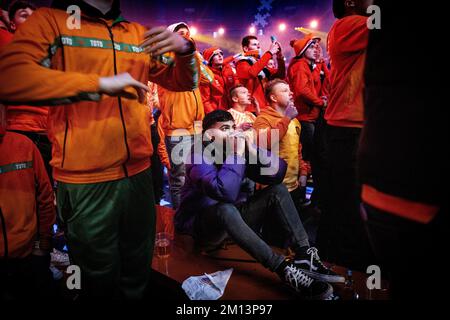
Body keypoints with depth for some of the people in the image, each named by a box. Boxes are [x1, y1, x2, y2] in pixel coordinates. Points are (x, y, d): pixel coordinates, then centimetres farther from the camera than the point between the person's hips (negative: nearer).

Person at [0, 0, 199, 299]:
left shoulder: (139, 34, 12)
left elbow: (182, 81, 14)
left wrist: (185, 50, -7)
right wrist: (100, 83, -20)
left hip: (139, 172, 4)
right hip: (85, 180, -4)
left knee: (138, 273, 19)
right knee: (99, 278, 13)